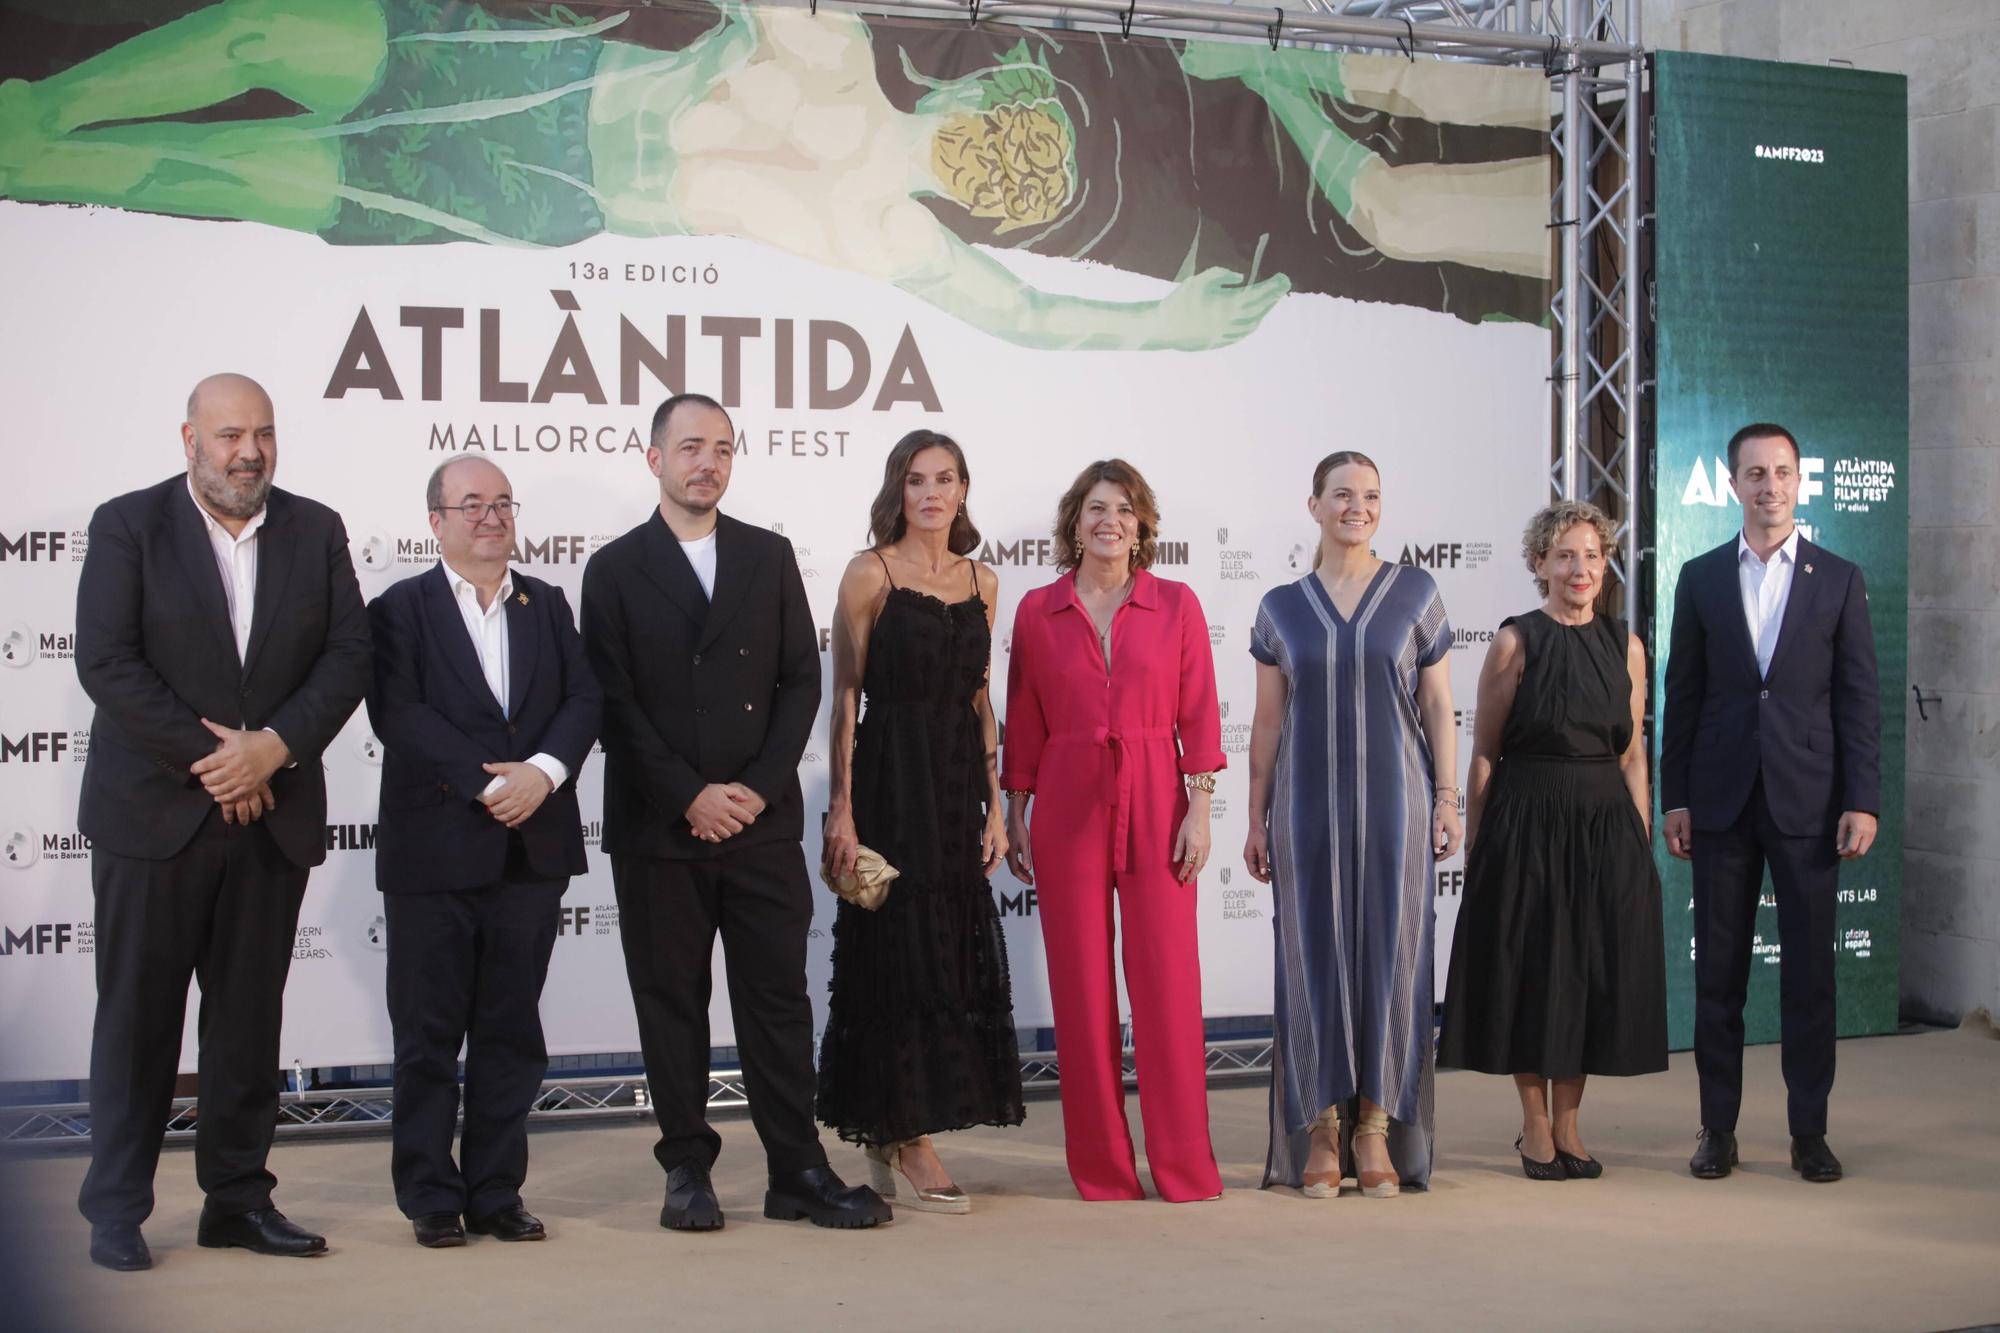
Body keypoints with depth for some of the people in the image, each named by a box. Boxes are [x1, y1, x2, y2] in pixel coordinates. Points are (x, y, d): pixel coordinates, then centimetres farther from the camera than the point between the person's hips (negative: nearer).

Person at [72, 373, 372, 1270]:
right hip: (154, 814, -3)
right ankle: (115, 1211, 11)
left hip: (271, 815, 3)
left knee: (250, 1019, 9)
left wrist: (274, 746, -13)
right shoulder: (127, 526, -2)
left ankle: (238, 1199, 18)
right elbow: (105, 664, -10)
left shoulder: (316, 532, 8)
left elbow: (348, 657, 2)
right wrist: (209, 757, -13)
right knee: (137, 1017, 3)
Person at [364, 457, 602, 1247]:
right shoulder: (399, 611, 0)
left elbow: (583, 700, 4)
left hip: (532, 853, 4)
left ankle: (496, 1193, 17)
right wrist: (489, 783, -18)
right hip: (434, 853, -4)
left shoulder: (547, 605, 14)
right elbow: (399, 716, -12)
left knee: (511, 1033, 9)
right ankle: (431, 1199, 13)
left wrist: (543, 771, -14)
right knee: (428, 1035, 3)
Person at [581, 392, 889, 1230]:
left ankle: (798, 1172, 8)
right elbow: (614, 703, -2)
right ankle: (688, 1170, 13)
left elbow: (802, 681, 6)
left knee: (779, 997, 3)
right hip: (657, 829, -1)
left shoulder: (770, 557, 11)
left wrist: (759, 787, -6)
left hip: (763, 818, 2)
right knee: (670, 1002, 4)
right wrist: (690, 797, -11)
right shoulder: (614, 570, 4)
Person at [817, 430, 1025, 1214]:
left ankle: (889, 1138, 19)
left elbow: (982, 701, 14)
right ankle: (908, 1148, 5)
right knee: (901, 955, -2)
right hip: (891, 779, -6)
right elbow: (845, 697, -6)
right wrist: (841, 809, -12)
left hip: (958, 787, 6)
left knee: (955, 956, 7)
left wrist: (994, 804, 9)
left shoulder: (982, 582, 11)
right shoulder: (870, 575, -4)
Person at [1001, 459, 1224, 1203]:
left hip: (1155, 806, -1)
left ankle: (1185, 1166, 8)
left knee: (1167, 979, -2)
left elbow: (1199, 715, 2)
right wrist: (1014, 818, 5)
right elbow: (1024, 724, 7)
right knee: (1081, 987, 3)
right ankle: (1102, 1167, 13)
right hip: (1068, 807, 1)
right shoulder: (1038, 611, 5)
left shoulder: (1176, 605, 4)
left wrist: (1200, 809, -4)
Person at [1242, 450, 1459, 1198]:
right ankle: (1320, 1133, 9)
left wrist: (1447, 798, -1)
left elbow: (1438, 708, 6)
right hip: (1308, 804, 1)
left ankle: (1375, 1129, 9)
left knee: (1390, 954, 1)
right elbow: (1268, 722, 9)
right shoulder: (1281, 609, 7)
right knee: (1314, 957, 1)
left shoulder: (1416, 595, 6)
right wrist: (1256, 819, 5)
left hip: (1394, 800, 0)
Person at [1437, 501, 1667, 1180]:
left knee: (1593, 973, 7)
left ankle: (1567, 1124, 19)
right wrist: (1475, 852, -6)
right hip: (1527, 823, -3)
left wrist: (1642, 843, 5)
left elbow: (1633, 755, 10)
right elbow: (1484, 754, -3)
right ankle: (1536, 1127, 16)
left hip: (1607, 825, 4)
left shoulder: (1625, 646, 7)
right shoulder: (1516, 642, -4)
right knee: (1530, 971, 3)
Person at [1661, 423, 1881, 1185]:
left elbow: (1859, 699, 2)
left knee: (1810, 970, 3)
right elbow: (1683, 694, 7)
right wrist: (1673, 797, 2)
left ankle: (1809, 1132, 12)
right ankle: (1717, 1129, 12)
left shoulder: (1839, 580, 5)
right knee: (1718, 970, 4)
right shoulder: (1701, 578, 7)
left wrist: (1863, 801, -6)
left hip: (1808, 800, -1)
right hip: (1722, 800, 1)